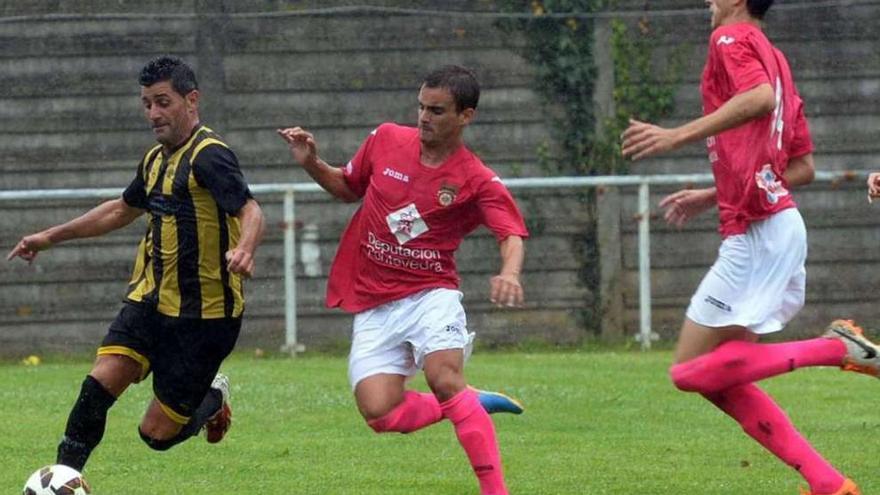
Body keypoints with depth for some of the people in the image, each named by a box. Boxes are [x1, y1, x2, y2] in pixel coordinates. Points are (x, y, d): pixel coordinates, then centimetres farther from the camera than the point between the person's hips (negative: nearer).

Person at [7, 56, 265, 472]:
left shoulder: (209, 155, -15)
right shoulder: (155, 159, 12)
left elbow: (250, 211, -29)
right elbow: (123, 210, 30)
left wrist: (243, 250, -52)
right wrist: (51, 237, 32)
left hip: (204, 313, -7)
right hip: (150, 299, 7)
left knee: (158, 434, -2)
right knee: (100, 382, -15)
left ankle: (213, 400, 28)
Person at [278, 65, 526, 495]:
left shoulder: (477, 182, -8)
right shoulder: (386, 140, 3)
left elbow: (511, 234, -19)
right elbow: (348, 187, 20)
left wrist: (509, 273, -41)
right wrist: (311, 164, 2)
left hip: (430, 294, -3)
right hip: (374, 306, 3)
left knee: (444, 379, -30)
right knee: (381, 414, -13)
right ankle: (472, 404, 14)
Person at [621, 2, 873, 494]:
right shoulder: (776, 59, 24)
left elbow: (760, 97, -25)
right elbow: (804, 167, 24)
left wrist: (677, 136, -24)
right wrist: (716, 196, 27)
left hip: (757, 232, -9)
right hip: (780, 222, 9)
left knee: (693, 370, -9)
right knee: (721, 378, 8)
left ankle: (838, 348, -15)